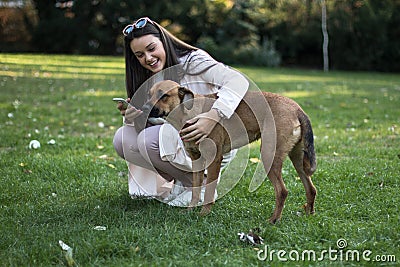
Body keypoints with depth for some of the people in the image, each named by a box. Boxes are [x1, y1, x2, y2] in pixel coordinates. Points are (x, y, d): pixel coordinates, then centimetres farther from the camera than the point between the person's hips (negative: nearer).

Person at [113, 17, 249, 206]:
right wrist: (131, 118, -16)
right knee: (122, 139, -6)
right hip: (175, 137, 8)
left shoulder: (192, 61, -12)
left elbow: (238, 81, -25)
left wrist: (213, 116, -38)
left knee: (150, 139, -27)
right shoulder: (149, 80, 9)